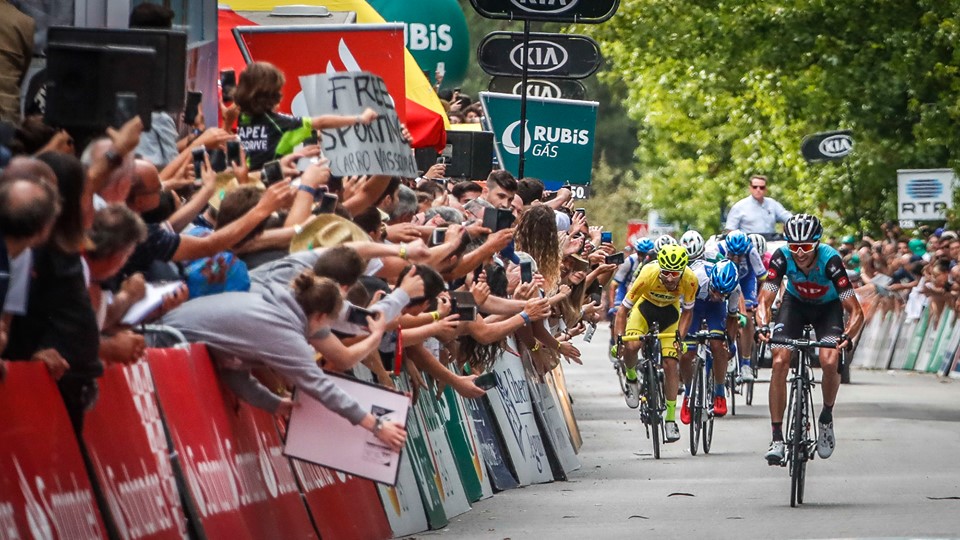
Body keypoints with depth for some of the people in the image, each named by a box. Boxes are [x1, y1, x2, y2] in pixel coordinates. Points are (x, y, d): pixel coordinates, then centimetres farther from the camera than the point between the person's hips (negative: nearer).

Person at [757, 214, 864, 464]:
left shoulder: (830, 259, -34)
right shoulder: (782, 257, -29)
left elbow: (856, 311, -35)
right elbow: (764, 301, -29)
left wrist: (847, 336, -54)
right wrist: (764, 326, -50)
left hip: (828, 306, -2)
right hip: (795, 303, 2)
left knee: (830, 363, -25)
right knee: (780, 363, -18)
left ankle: (827, 417, 4)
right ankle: (777, 437, -11)